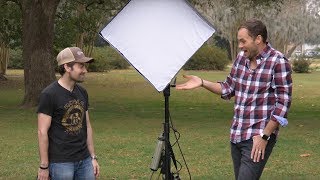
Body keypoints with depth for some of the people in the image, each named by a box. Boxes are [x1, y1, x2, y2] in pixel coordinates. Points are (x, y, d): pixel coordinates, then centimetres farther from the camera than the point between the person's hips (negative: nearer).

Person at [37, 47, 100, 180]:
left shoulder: (82, 93, 10)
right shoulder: (49, 94, -11)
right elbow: (42, 132, -12)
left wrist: (93, 157, 13)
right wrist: (44, 166, -13)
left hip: (84, 160, 6)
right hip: (61, 163, -6)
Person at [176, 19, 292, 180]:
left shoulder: (278, 62, -11)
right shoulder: (241, 58, 9)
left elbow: (283, 103, -13)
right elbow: (228, 89, 20)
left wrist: (264, 136, -15)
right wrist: (202, 83, 5)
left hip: (258, 138, -7)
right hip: (236, 136, 7)